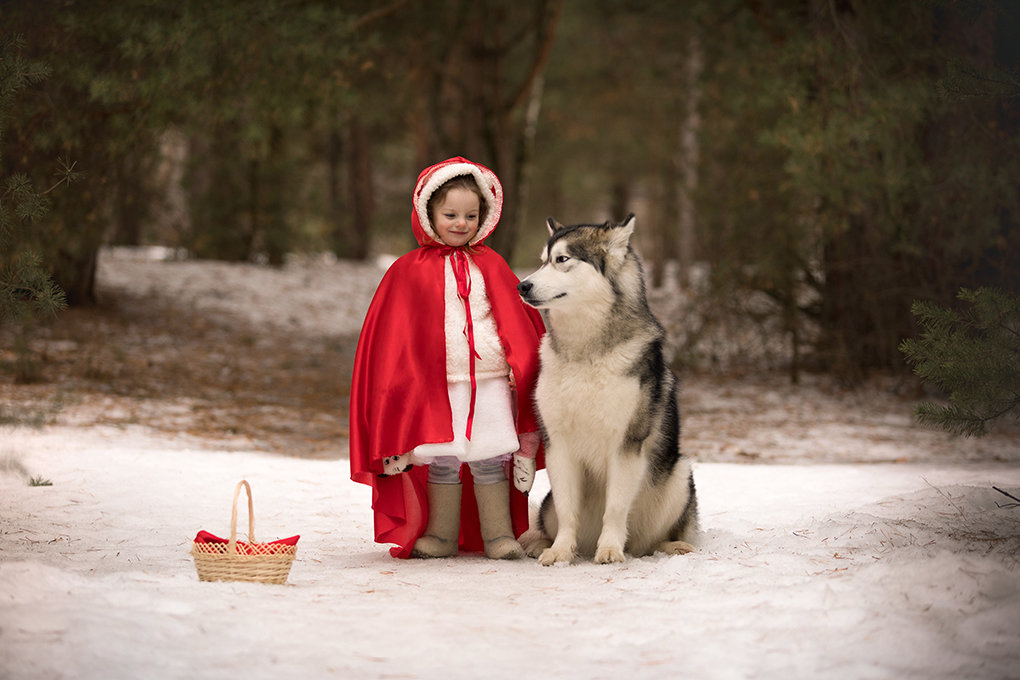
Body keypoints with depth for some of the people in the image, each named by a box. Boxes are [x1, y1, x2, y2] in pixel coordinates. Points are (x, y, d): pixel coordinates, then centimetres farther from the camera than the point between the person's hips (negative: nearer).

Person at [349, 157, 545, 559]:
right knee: (441, 462, 2)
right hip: (436, 385, -1)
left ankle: (499, 534, 7)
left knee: (489, 461, 1)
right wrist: (403, 380, -2)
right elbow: (394, 334, 4)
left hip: (490, 381, 1)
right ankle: (441, 536, 12)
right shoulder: (409, 271, 3)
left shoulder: (490, 266, 9)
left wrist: (521, 366, -2)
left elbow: (516, 322, 10)